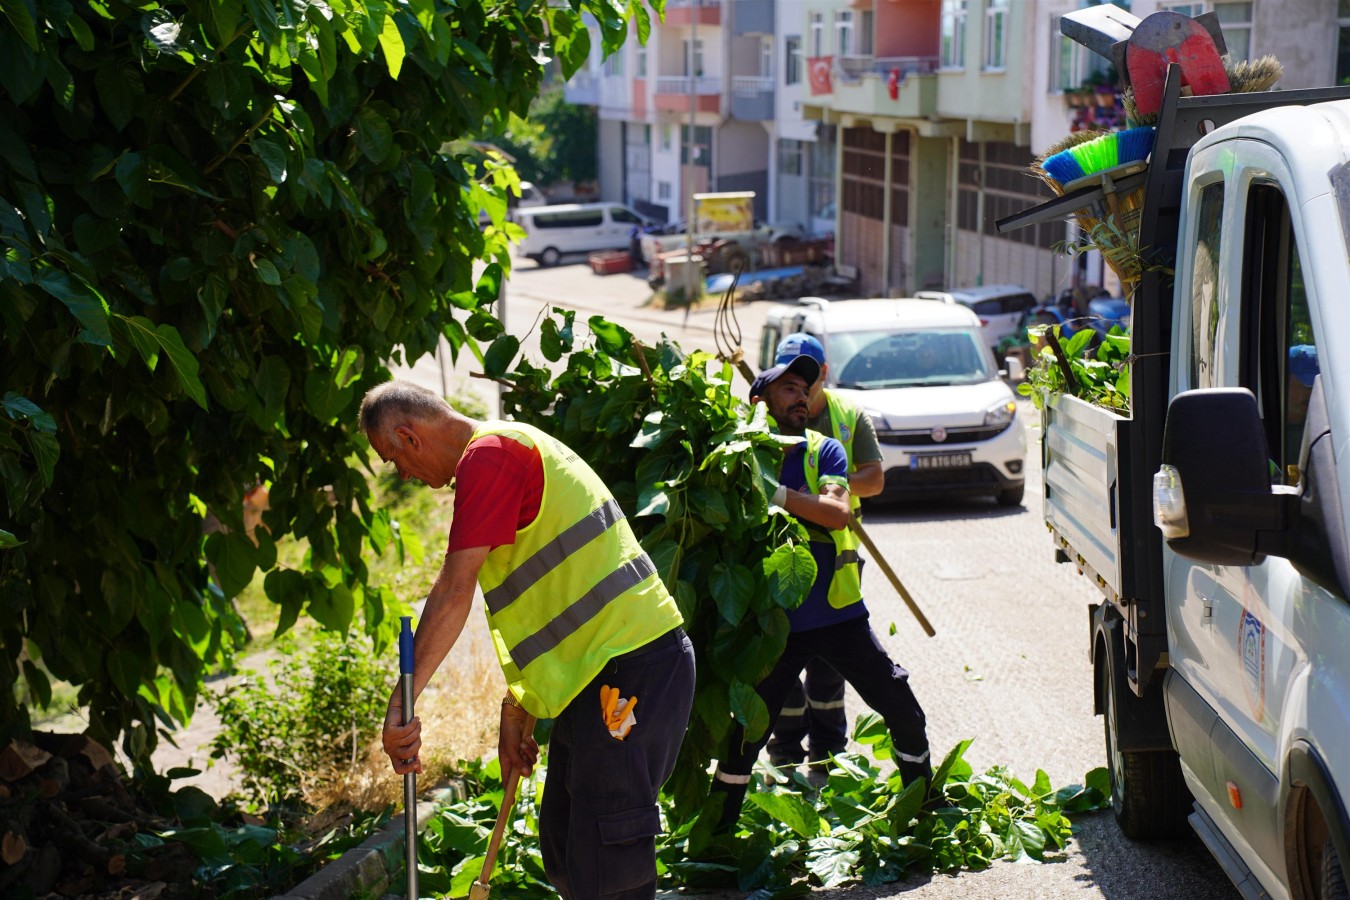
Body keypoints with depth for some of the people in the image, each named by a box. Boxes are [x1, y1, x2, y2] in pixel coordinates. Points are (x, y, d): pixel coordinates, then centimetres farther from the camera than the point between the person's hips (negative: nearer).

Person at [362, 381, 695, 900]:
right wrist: (514, 712, 22)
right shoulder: (514, 449, 21)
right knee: (564, 857, 15)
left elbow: (454, 591, -19)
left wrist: (401, 701, -20)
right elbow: (539, 601, 23)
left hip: (631, 668, -11)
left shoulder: (488, 454, -11)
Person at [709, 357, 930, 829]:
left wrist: (775, 493, -27)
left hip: (839, 612, 1)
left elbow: (837, 512, -17)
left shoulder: (824, 451, 2)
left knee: (905, 715, 5)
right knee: (748, 733, -1)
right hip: (777, 623, -1)